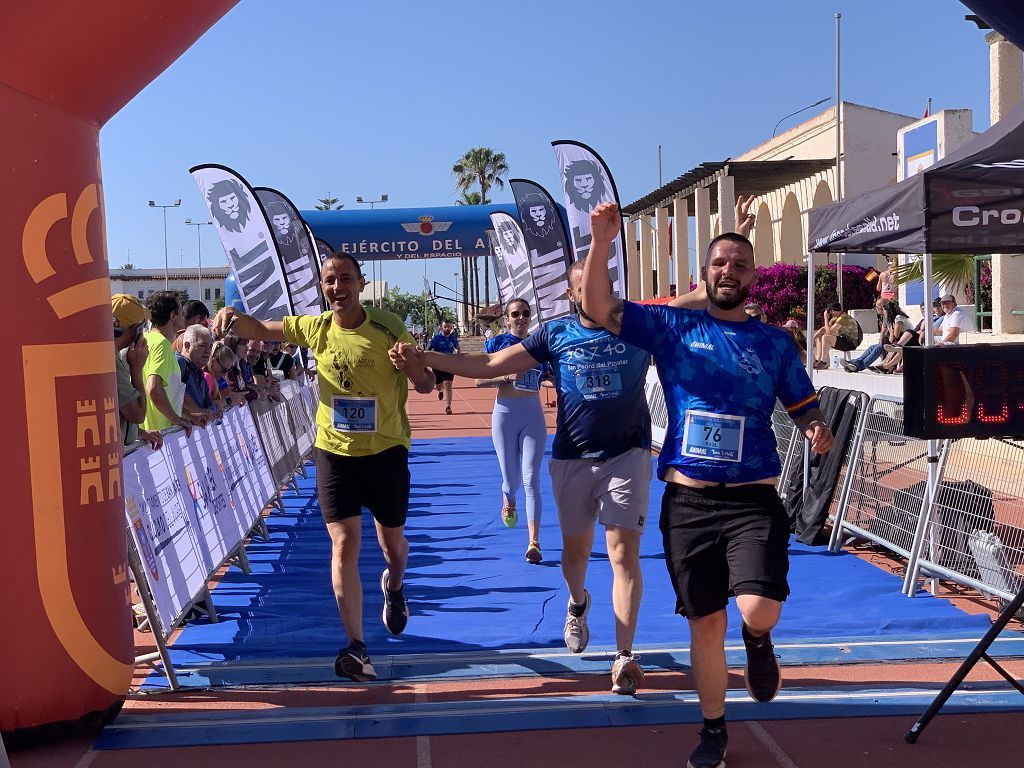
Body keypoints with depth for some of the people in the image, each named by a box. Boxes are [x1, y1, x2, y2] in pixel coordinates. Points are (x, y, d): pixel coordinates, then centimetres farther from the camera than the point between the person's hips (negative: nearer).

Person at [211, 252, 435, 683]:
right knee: (344, 543, -9)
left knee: (392, 543, 15)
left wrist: (411, 363, -31)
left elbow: (425, 386, -9)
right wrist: (231, 317, -14)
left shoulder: (387, 327, -11)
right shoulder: (314, 328, -2)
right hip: (334, 452, 1)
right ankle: (356, 646, -2)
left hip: (385, 450, -1)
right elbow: (260, 330, 9)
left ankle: (393, 588, 51)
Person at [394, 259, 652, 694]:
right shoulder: (556, 335, 2)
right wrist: (424, 357, -2)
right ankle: (578, 605, 49)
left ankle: (624, 657, -4)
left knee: (624, 552, -11)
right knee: (575, 548, 15)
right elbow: (490, 365, 3)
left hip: (627, 454, -2)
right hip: (572, 458, 2)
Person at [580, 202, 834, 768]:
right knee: (705, 622, 9)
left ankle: (757, 643, 19)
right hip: (687, 500, 1)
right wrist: (601, 242, -20)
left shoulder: (775, 343, 5)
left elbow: (805, 410, 9)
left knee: (759, 609, -20)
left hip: (753, 500, -1)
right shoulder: (672, 327, 3)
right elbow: (596, 307, -6)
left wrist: (817, 432, -15)